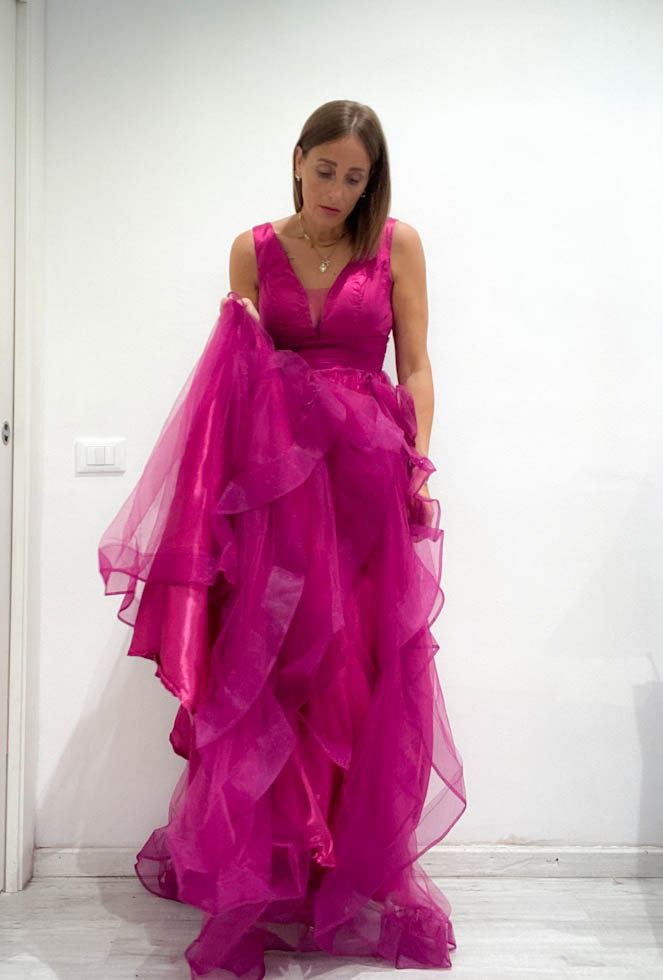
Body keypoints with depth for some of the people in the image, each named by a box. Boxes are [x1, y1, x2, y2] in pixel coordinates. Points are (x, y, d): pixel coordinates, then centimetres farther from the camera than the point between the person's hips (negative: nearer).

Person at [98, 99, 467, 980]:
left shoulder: (396, 244, 6)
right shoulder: (254, 249, 11)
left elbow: (415, 367, 3)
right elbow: (235, 371, 13)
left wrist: (418, 463, -7)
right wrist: (239, 337, -8)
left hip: (367, 476, -1)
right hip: (277, 472, 1)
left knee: (365, 679, 1)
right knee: (267, 676, 0)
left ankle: (358, 883, 18)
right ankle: (262, 881, 15)